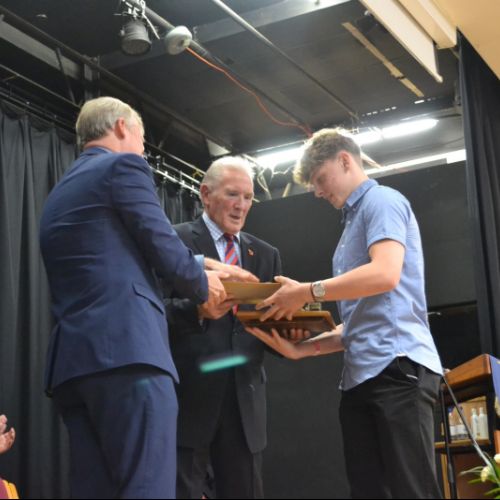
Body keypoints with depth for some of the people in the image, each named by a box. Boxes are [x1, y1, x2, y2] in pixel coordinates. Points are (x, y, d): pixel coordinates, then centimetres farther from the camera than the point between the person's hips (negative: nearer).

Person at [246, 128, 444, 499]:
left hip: (397, 365, -9)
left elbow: (384, 273, -18)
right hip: (361, 376, 9)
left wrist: (307, 292, -9)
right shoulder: (355, 220, 27)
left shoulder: (382, 201, 1)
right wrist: (302, 348, 13)